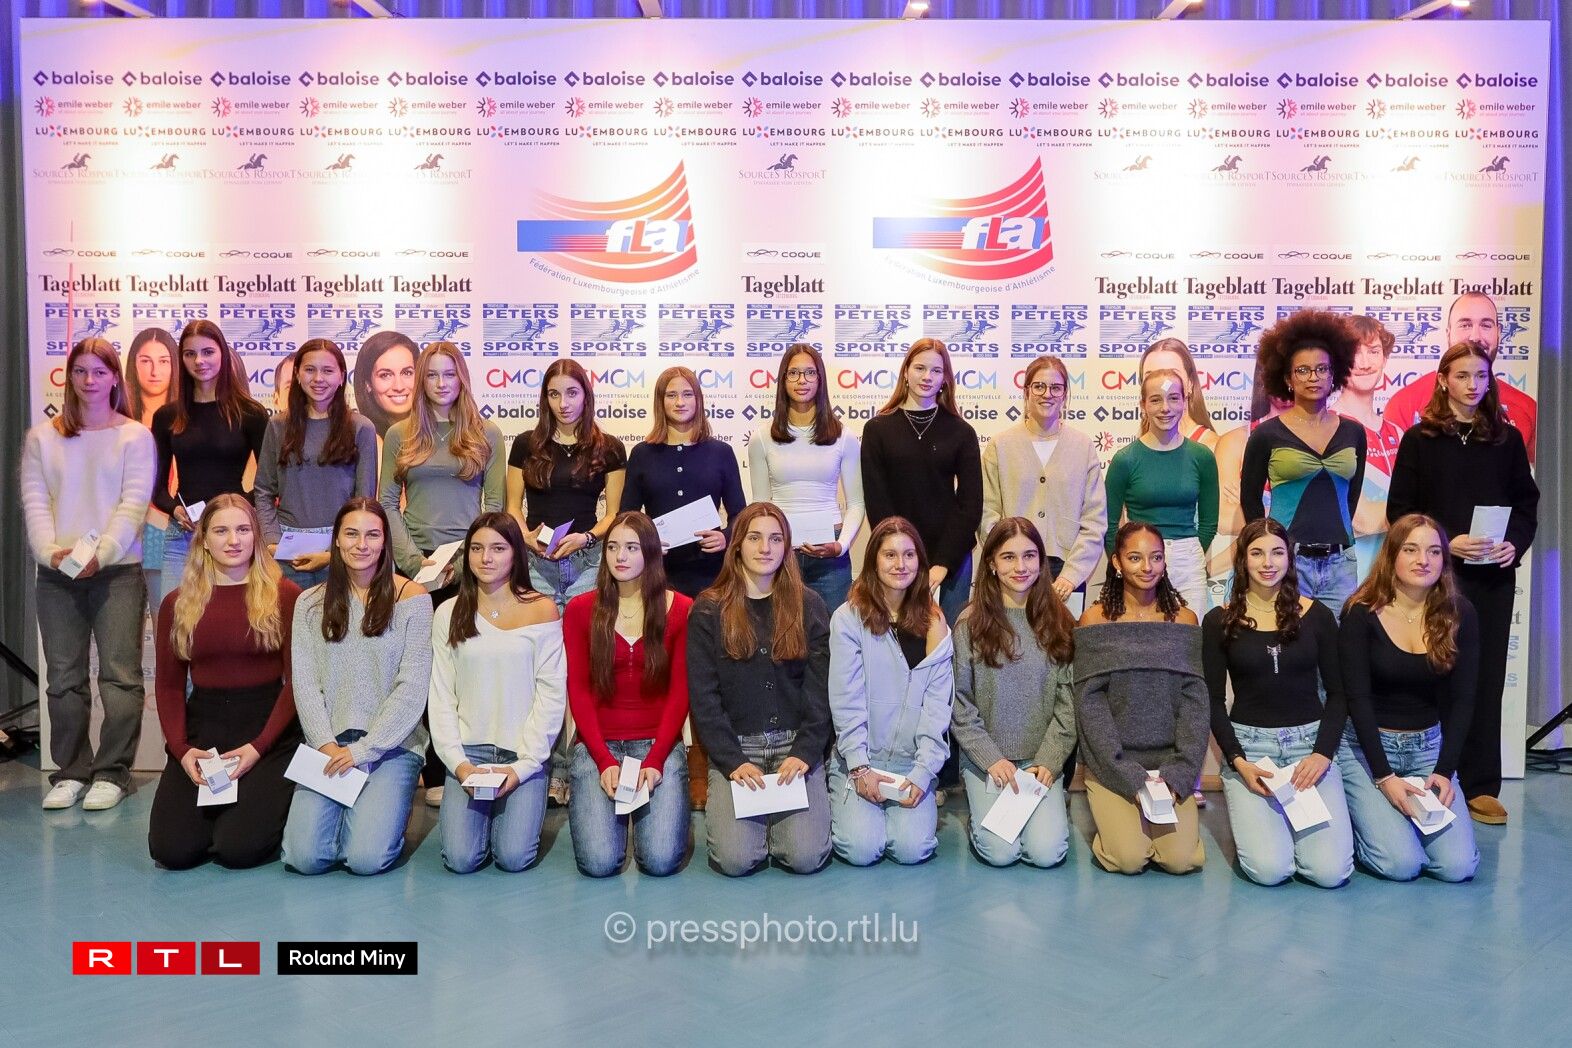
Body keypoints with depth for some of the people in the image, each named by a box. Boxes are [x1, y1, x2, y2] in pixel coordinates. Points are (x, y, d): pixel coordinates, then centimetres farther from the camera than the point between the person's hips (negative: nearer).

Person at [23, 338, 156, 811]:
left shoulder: (135, 437, 5)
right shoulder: (42, 438, 12)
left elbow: (134, 504, -4)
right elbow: (34, 502, 3)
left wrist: (101, 552, -16)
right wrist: (51, 550, -13)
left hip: (118, 571, -3)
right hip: (56, 574, 3)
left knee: (120, 674, -5)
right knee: (64, 678, 6)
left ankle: (111, 772, 3)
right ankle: (70, 772, 15)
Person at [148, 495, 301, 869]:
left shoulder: (285, 596, -2)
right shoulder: (177, 604, 9)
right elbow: (169, 686, 8)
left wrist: (257, 747, -14)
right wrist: (181, 749, -8)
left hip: (268, 730, -3)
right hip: (202, 728, 3)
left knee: (238, 849, -18)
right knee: (171, 850, -11)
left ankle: (268, 804, 17)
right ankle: (215, 807, 22)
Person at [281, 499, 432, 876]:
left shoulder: (412, 598, -1)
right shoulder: (310, 603, 9)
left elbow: (412, 688, -6)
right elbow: (305, 685, 3)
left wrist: (362, 749, -11)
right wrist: (327, 744, -11)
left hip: (392, 745, -2)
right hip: (327, 746, 3)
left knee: (366, 857, -18)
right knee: (304, 856, -14)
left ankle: (381, 811, 15)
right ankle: (349, 811, 17)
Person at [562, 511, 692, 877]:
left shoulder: (680, 610, 2)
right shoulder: (580, 610, 3)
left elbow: (680, 692, 0)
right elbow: (578, 691, 1)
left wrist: (654, 760, -11)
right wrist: (604, 761, -11)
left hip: (659, 744, 0)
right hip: (598, 746, 0)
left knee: (660, 860, -17)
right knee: (599, 862, -17)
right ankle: (582, 797, 16)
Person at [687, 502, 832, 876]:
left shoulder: (808, 606, 6)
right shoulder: (708, 611, 2)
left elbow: (821, 689, 2)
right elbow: (703, 696, -2)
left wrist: (805, 753, -11)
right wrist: (732, 761, -13)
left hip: (796, 744, 1)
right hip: (733, 748, -1)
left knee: (805, 856, -17)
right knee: (735, 858, -18)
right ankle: (720, 806, 15)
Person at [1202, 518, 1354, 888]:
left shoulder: (1316, 615, 4)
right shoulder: (1220, 621, 1)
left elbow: (1338, 693, 6)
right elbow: (1214, 701, 2)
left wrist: (1323, 752, -9)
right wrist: (1237, 761, -11)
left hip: (1310, 740, 1)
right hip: (1248, 743, -1)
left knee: (1331, 871, -15)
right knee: (1269, 869, -18)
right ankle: (1253, 817, 16)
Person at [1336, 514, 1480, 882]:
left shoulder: (1459, 613, -3)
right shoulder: (1361, 613, -13)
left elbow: (1461, 700, -1)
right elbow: (1357, 698, -13)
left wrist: (1445, 770, -11)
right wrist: (1383, 776, -18)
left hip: (1429, 746, 4)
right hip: (1367, 745, -3)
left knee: (1458, 865, -12)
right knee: (1401, 863, -18)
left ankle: (1382, 817, 18)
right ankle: (1359, 819, 15)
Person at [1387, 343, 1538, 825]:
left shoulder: (1507, 438, 10)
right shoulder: (1420, 438, 1)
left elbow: (1526, 504, 12)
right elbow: (1400, 510, -3)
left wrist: (1515, 544, -7)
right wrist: (1447, 542, -15)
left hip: (1494, 576, 3)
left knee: (1486, 676, 4)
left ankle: (1480, 785, 11)